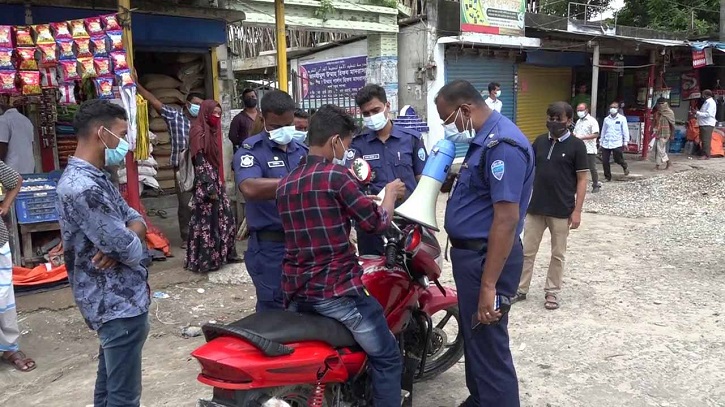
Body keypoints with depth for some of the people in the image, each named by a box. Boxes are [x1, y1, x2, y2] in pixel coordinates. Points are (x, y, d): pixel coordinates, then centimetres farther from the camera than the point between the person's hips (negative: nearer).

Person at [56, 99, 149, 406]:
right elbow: (129, 248, -23)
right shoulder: (83, 188, -24)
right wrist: (130, 243, 1)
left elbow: (134, 218, 9)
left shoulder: (92, 178, 10)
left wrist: (120, 242, -13)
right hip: (120, 303, -10)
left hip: (114, 299, 10)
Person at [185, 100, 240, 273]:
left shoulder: (212, 131, 13)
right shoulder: (198, 131, -12)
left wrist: (218, 183, 13)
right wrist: (210, 187, -21)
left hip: (215, 180, 9)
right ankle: (204, 260, 5)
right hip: (205, 183, -9)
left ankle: (223, 254, 21)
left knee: (224, 217, 11)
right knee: (207, 220, -3)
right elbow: (200, 161, -18)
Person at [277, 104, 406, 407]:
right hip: (336, 289, -8)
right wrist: (390, 193, 10)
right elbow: (376, 222, -9)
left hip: (296, 292, 8)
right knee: (386, 357, 6)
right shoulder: (335, 176, -14)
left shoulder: (285, 184, 9)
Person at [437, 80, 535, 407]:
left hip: (487, 258, -11)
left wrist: (489, 285, -28)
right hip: (471, 252, 11)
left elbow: (506, 219, -28)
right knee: (473, 336, 24)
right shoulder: (485, 139, 11)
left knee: (489, 346, -1)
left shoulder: (503, 144, -23)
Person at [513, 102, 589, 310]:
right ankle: (520, 289, 20)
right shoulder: (540, 141, 6)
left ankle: (552, 292, 22)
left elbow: (582, 179, -5)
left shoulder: (576, 145, -5)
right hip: (535, 207, 4)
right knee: (527, 251, 9)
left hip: (562, 210, -3)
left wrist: (577, 210, -10)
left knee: (558, 254, 9)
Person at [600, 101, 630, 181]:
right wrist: (601, 142, 17)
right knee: (605, 161, 1)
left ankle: (625, 167, 32)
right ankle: (607, 177, 15)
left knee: (618, 160, -2)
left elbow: (625, 131, 0)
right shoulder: (606, 119, 12)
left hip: (617, 143, -4)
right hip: (606, 144, 4)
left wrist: (625, 142, -5)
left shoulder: (622, 118, 1)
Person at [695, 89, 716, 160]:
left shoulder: (711, 102, -11)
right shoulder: (706, 102, 19)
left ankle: (706, 155, -10)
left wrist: (697, 113, -17)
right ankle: (704, 154, 16)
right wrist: (696, 114, 12)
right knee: (703, 140, 11)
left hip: (708, 124, -10)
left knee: (706, 140, -10)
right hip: (703, 124, 10)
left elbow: (708, 114, -20)